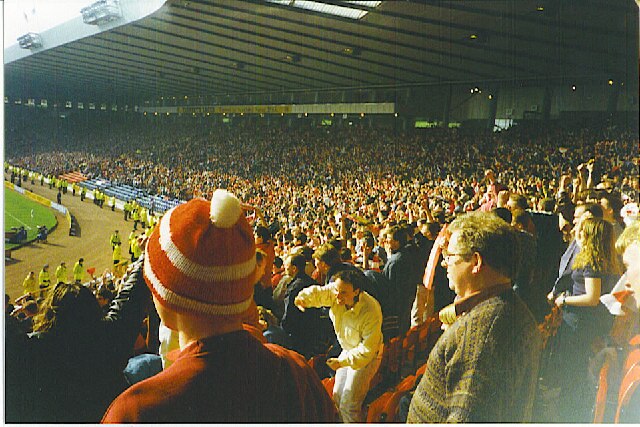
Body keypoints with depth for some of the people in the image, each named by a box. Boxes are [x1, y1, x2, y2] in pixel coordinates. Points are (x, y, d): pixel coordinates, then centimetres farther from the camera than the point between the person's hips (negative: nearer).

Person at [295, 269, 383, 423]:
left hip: (366, 357, -7)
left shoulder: (371, 312, -34)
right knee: (337, 396, 20)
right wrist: (304, 298, -38)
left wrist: (342, 362, -31)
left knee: (348, 405, -8)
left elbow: (368, 349, -29)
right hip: (347, 351, 7)